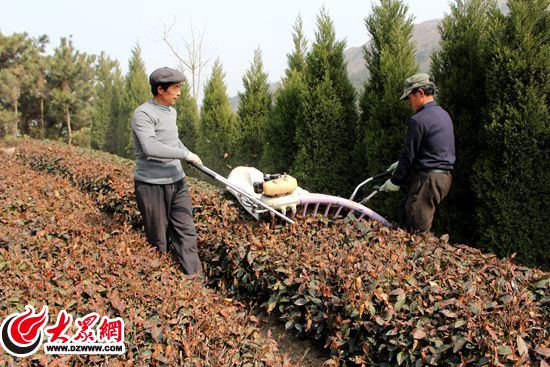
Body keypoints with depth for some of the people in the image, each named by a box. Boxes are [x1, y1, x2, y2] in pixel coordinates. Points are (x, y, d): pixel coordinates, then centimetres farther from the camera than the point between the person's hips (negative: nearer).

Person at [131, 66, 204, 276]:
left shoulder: (172, 112, 14)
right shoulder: (143, 114, -14)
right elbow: (150, 147, -29)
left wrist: (191, 155, 26)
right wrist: (185, 154, -22)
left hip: (177, 182, 8)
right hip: (152, 185, -8)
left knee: (186, 233, 6)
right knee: (158, 241, 3)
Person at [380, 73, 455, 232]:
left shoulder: (418, 120, -16)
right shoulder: (444, 114, 15)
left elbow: (409, 154, -13)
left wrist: (395, 181, -2)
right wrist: (400, 164, 23)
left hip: (428, 178, -10)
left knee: (418, 228, -2)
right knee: (404, 211, 21)